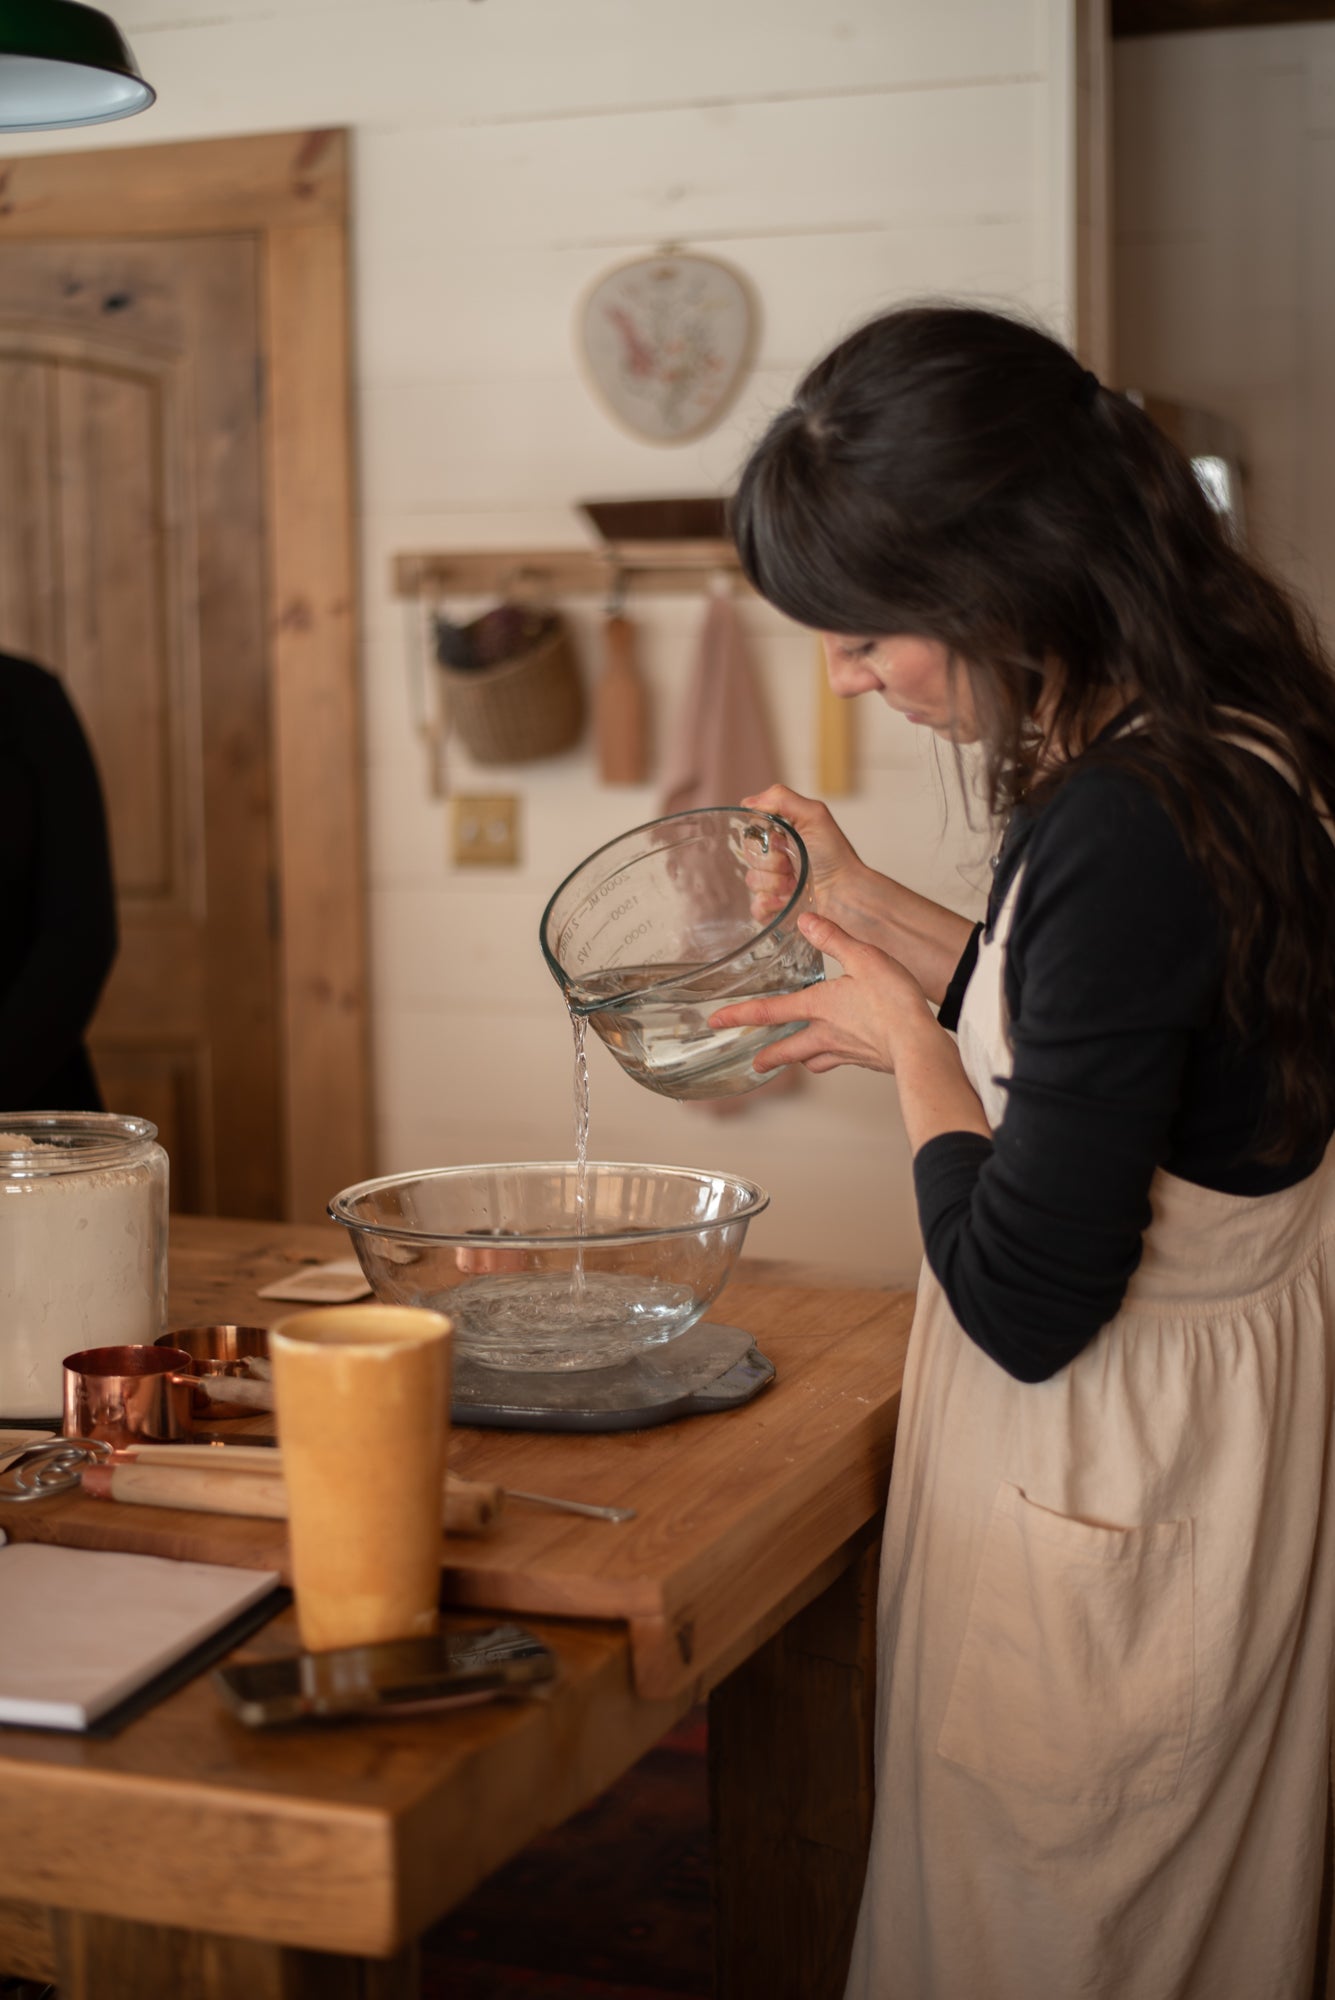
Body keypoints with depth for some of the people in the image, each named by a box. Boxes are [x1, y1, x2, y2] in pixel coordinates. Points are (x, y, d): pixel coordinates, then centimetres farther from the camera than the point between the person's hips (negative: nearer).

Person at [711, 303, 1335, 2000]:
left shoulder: (1130, 830, -29)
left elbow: (1025, 1301, -26)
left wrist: (913, 1049, -10)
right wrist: (880, 920, 15)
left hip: (1117, 1480, -10)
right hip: (1188, 1432, 10)